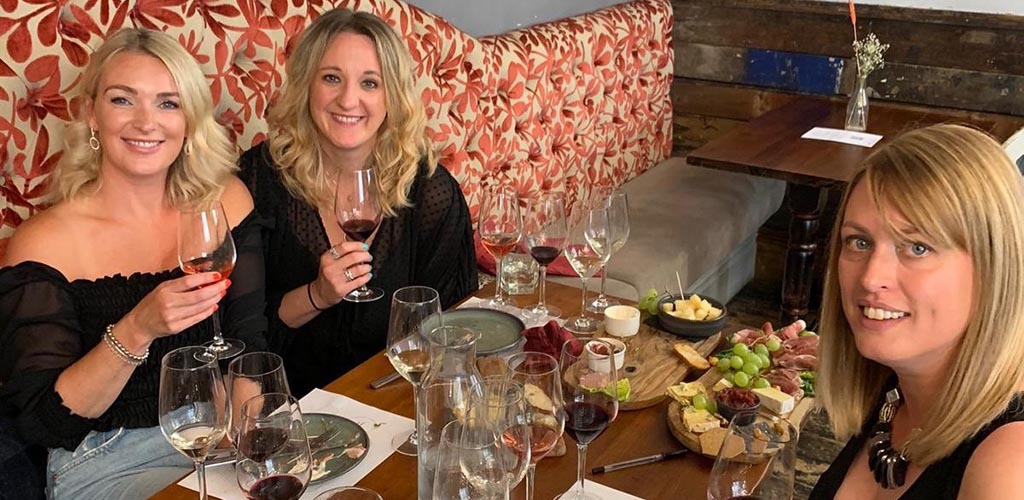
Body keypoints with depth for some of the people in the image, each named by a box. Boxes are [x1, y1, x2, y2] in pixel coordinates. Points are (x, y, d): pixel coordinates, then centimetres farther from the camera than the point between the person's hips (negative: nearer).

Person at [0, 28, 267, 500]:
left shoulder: (224, 201, -1)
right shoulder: (43, 244, -12)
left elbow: (247, 344, -1)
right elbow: (39, 421, -14)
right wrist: (136, 331, -29)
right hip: (106, 462, -4)